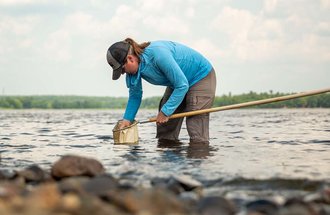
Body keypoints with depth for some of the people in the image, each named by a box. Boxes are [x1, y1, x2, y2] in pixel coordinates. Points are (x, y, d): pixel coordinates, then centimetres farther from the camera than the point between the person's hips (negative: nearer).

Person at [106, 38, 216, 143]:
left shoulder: (157, 54, -37)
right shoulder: (135, 68, -13)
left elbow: (182, 85, -31)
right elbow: (135, 95, 4)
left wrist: (165, 111, -25)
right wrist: (127, 119, -6)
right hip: (178, 83, 8)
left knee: (197, 133, -17)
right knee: (164, 132, 6)